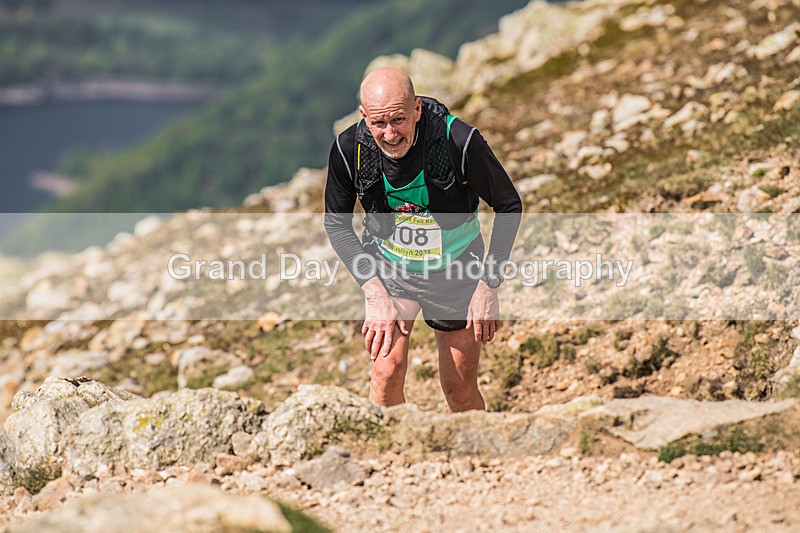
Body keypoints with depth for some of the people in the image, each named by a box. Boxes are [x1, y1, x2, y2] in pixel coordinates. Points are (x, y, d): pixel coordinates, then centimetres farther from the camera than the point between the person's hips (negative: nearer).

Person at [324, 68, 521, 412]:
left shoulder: (460, 141, -28)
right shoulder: (348, 148, -22)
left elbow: (508, 206, -12)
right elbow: (336, 223, -6)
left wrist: (489, 285, -14)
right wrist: (374, 293, -17)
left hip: (454, 270, -1)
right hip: (388, 267, 1)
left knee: (460, 391, 5)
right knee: (387, 373, -11)